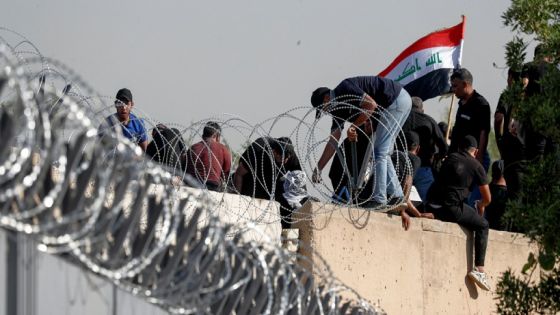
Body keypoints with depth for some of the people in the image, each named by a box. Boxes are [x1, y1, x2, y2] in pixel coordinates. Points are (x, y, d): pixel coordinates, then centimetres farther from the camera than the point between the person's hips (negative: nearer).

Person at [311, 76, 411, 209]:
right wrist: (318, 168, 11)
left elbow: (371, 105, -24)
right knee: (383, 153, 15)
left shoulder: (345, 89, -15)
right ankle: (397, 196, 19)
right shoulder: (338, 108, 12)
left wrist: (353, 126, -15)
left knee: (379, 152, -10)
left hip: (398, 100, -10)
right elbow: (333, 141, 13)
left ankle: (379, 200, -11)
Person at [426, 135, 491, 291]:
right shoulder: (476, 166, 7)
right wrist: (480, 205, 34)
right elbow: (487, 199, 9)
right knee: (483, 225, 13)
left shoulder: (450, 158, 21)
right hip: (451, 207, -6)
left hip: (432, 206, 6)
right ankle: (479, 269, 1)